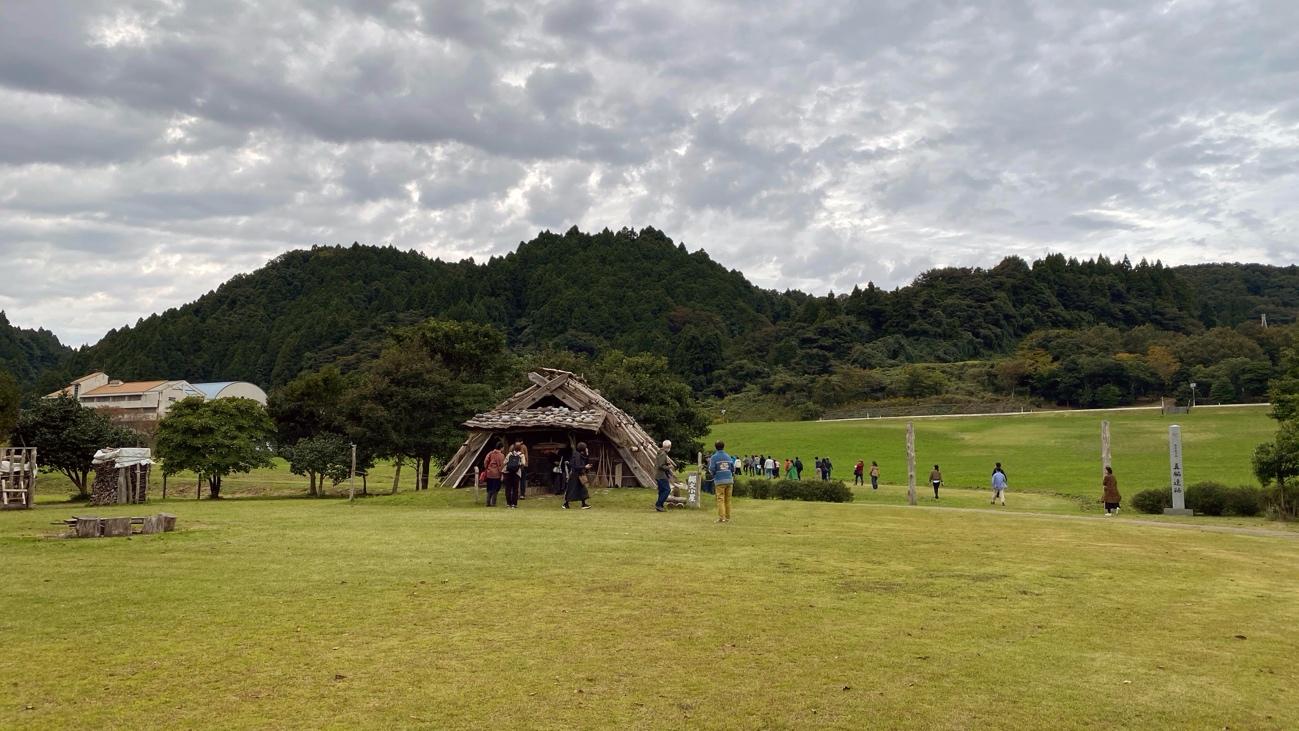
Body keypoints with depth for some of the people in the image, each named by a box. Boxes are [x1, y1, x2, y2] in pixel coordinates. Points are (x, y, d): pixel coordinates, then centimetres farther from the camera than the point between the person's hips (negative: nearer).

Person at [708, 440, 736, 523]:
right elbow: (733, 468, 9)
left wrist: (709, 462, 9)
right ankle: (728, 517, 9)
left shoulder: (714, 457, -3)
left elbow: (712, 469, -8)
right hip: (729, 480, 4)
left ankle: (721, 517, -12)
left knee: (720, 499, -4)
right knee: (728, 499, 8)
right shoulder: (728, 456, 11)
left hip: (720, 481, -4)